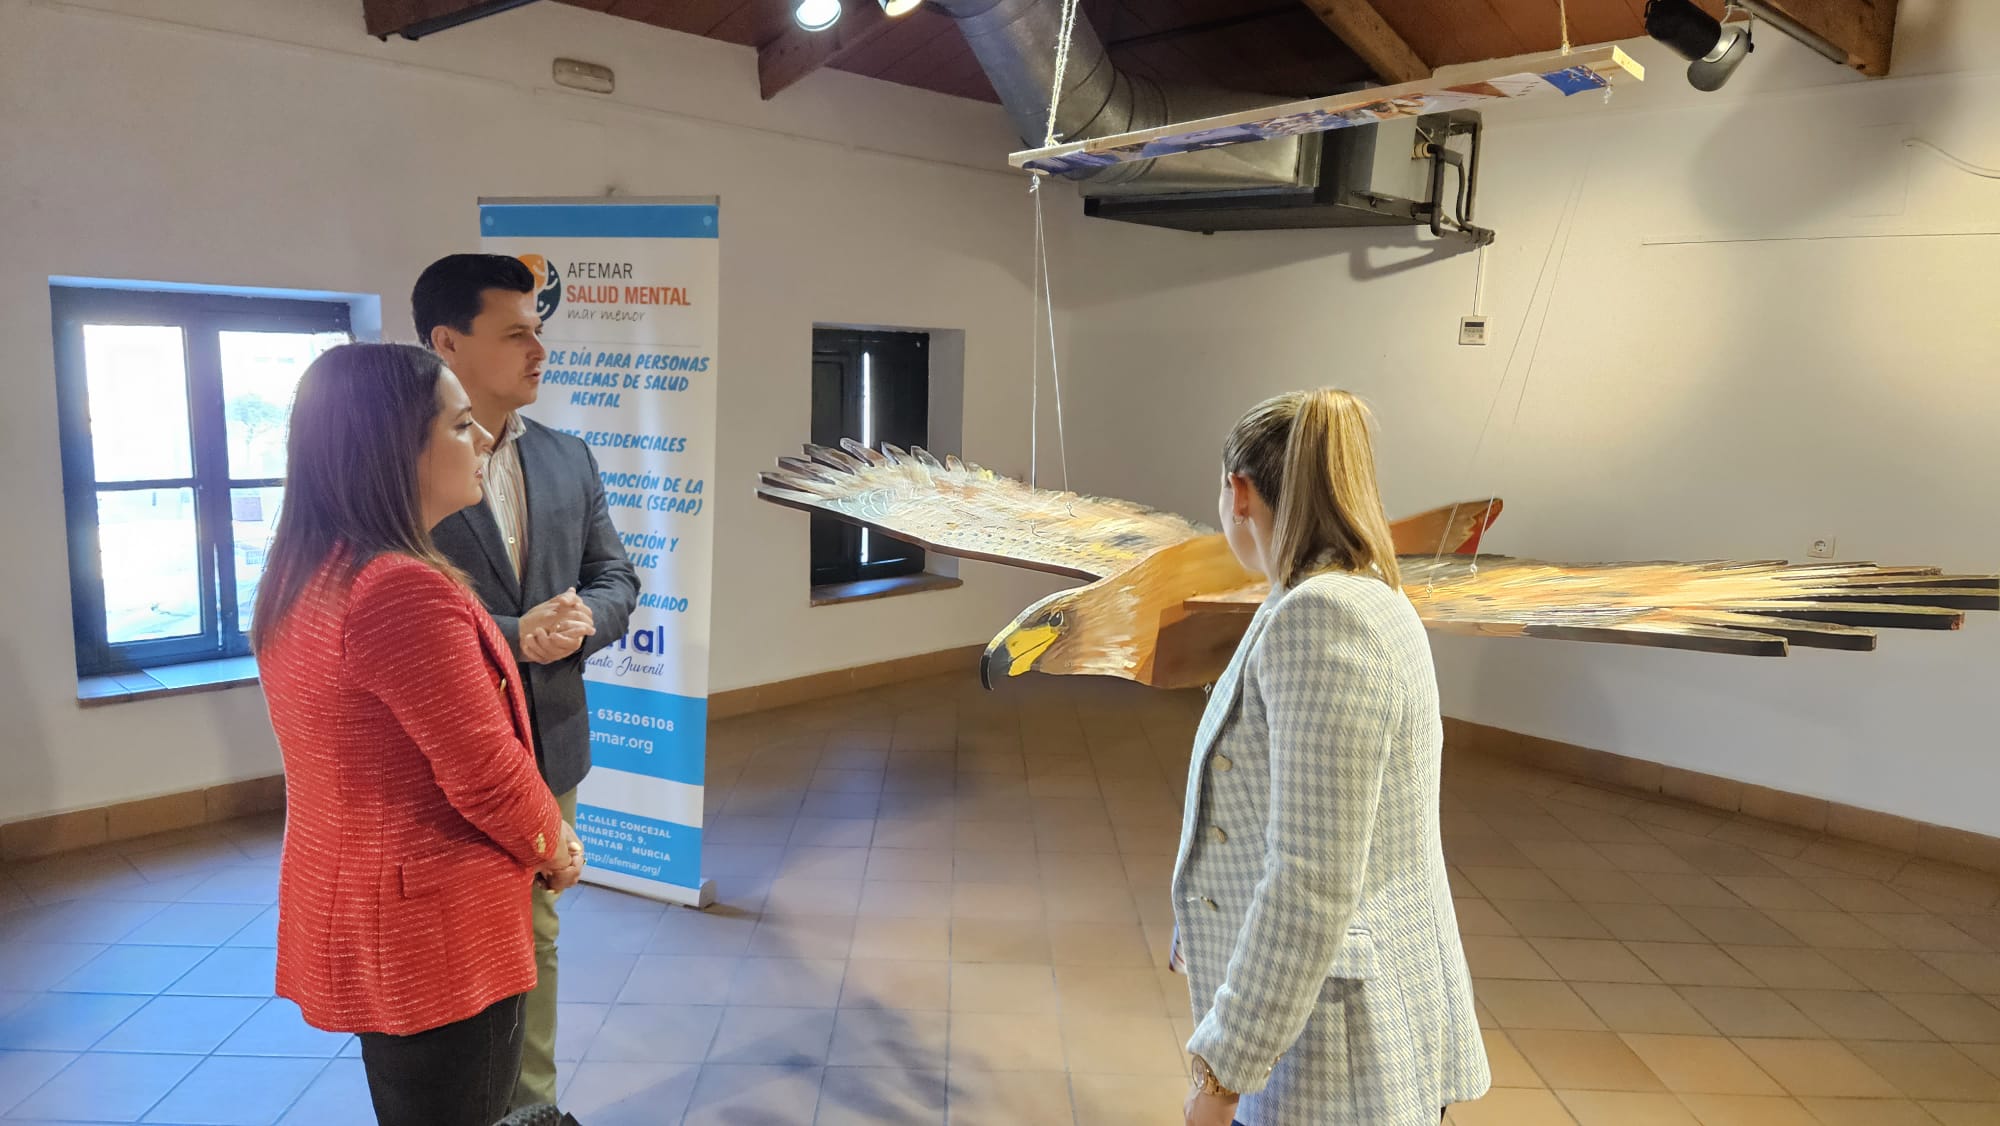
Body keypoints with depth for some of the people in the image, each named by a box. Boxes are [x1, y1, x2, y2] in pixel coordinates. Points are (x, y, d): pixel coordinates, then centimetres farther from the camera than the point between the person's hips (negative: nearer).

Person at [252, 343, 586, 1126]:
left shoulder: (301, 574, 4)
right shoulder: (402, 590, -26)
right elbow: (487, 775, -21)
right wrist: (552, 849, -4)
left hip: (353, 910, 9)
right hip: (432, 929, -9)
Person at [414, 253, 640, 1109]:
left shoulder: (569, 460, 5)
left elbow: (615, 579, 7)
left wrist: (583, 619, -15)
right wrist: (508, 636, -24)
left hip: (549, 748, 6)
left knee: (534, 942, 20)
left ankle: (532, 1102, 37)